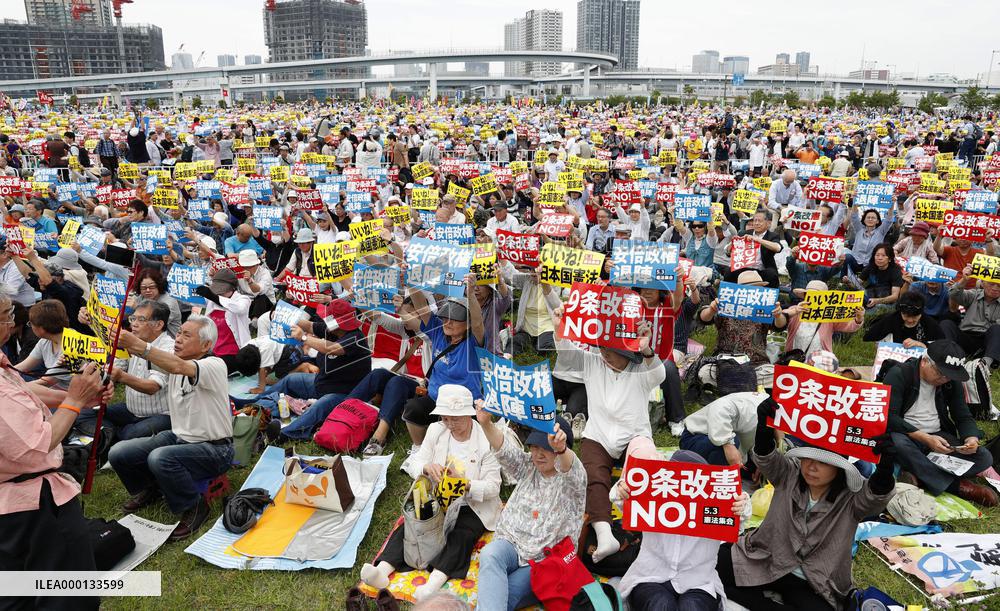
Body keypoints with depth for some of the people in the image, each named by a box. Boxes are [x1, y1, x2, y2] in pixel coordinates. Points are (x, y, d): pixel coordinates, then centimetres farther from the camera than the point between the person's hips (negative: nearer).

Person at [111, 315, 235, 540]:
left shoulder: (215, 365, -19)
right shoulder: (173, 360, 6)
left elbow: (178, 367, -36)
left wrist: (138, 345, -43)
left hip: (212, 448, -7)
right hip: (177, 437, 8)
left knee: (160, 458, -32)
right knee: (118, 453, -4)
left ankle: (195, 507, -7)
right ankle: (150, 489, 26)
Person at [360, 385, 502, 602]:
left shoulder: (486, 441, -13)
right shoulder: (436, 431, 0)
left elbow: (493, 487, -13)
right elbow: (413, 465, -2)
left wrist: (466, 484, -33)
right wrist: (426, 467, -27)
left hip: (473, 505, -4)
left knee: (462, 535, -29)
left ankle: (433, 584, -47)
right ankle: (382, 570, -35)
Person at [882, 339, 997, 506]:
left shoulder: (953, 382, 6)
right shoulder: (899, 375, -13)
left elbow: (964, 417, 8)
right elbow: (889, 417, -20)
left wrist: (972, 439, -16)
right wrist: (926, 439, -30)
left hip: (938, 435, 5)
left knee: (984, 457, -16)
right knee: (897, 442, -40)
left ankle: (920, 476, -26)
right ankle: (956, 485, -23)